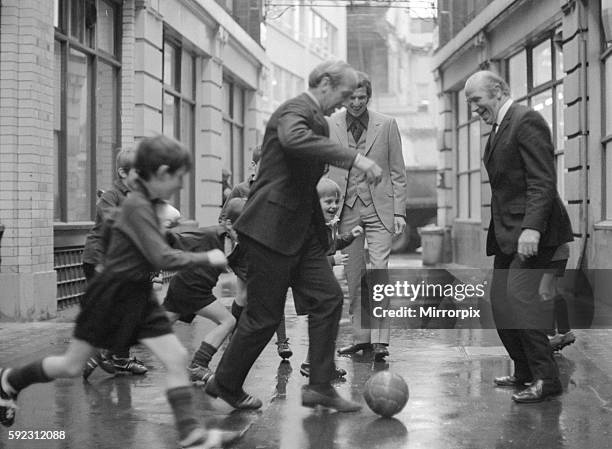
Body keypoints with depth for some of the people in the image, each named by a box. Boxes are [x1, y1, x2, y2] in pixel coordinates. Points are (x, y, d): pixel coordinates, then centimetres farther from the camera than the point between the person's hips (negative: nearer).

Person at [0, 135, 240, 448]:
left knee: (177, 358, -6)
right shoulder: (138, 206, -21)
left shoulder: (146, 203, 7)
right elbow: (162, 258, -26)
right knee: (72, 366, 6)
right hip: (111, 295, -8)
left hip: (138, 297, 8)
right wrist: (206, 258, -19)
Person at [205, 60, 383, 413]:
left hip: (302, 230, 10)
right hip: (273, 228, -9)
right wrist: (354, 158, -42)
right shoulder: (295, 111, -14)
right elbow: (294, 139, -39)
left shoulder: (319, 121, 17)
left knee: (329, 297, 1)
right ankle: (226, 384, 17)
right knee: (265, 314, -1)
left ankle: (320, 385, 6)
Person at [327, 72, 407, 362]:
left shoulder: (387, 125, 2)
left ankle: (380, 340, -7)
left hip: (379, 208, -2)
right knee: (353, 275, 6)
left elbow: (397, 172, 4)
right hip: (346, 209, 2)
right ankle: (360, 336, 15)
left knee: (379, 273, -9)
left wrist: (399, 211, -2)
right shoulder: (329, 126, 3)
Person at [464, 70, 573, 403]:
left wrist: (532, 228, -28)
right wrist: (498, 232, 14)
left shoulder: (526, 121, -10)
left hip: (532, 229, -10)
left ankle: (546, 378, -14)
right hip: (507, 232, 10)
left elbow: (543, 182, -19)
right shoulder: (498, 129, 20)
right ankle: (524, 372, 18)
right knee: (499, 301, 7)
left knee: (519, 293, -20)